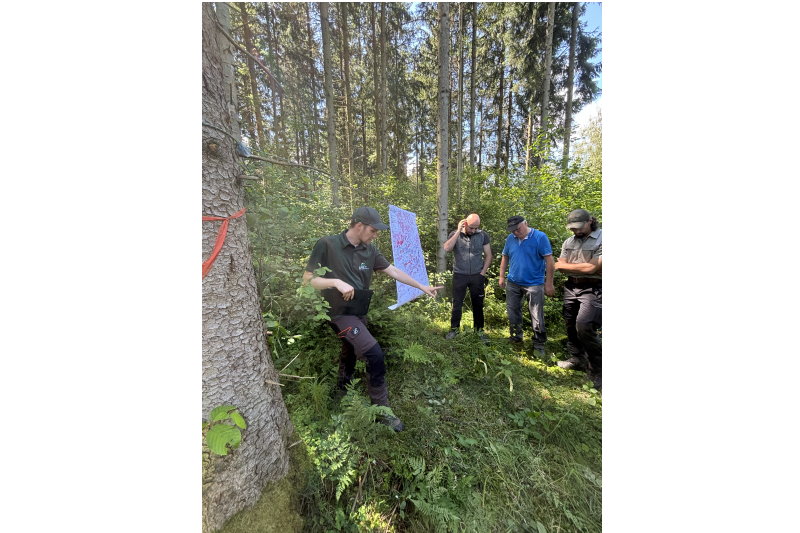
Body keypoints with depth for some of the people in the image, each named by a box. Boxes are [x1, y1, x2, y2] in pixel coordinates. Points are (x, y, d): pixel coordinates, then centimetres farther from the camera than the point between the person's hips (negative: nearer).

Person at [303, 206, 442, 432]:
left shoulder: (369, 250, 1)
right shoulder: (327, 245, -15)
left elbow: (393, 271, 4)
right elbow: (307, 280, -11)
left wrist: (422, 287, 4)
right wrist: (336, 282, -27)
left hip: (360, 314, 7)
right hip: (341, 314, -6)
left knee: (349, 359, 22)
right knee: (375, 355, -16)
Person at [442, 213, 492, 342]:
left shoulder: (483, 235, -1)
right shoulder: (455, 234, -4)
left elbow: (488, 256, 4)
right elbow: (446, 248, -22)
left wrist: (482, 273, -3)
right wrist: (458, 231, -19)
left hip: (477, 276, 1)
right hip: (459, 275, -1)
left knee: (478, 304, 12)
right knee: (457, 303, 7)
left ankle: (479, 329, 27)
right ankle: (454, 329, 22)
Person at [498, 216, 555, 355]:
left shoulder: (540, 237, -12)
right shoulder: (510, 238, 2)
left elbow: (549, 261, -12)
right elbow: (505, 258, 11)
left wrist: (549, 284, -12)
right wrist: (501, 277, 8)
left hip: (534, 283, -4)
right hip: (513, 283, 4)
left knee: (537, 317, 4)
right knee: (513, 312, 14)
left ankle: (539, 345, 22)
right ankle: (516, 337, 33)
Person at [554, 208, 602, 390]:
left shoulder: (601, 239, -10)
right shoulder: (569, 242, 9)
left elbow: (592, 267, -18)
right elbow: (560, 267, 5)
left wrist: (566, 265, -5)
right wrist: (580, 267, -12)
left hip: (593, 290, -6)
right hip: (571, 288, 6)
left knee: (584, 326, -15)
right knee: (571, 325, 11)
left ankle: (597, 369, 4)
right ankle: (577, 359, 28)